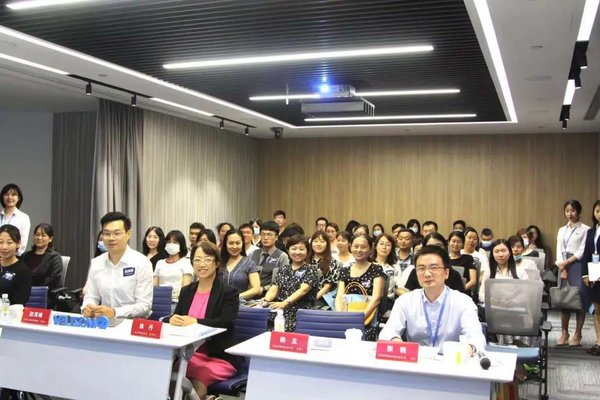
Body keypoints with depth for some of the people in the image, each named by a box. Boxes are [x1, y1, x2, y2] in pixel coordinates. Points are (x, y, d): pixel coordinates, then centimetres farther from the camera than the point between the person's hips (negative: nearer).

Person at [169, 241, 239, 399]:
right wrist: (173, 319, -16)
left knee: (198, 379, -31)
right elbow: (176, 315, 9)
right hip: (190, 353, 4)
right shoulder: (186, 291, 14)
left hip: (220, 357, -4)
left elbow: (224, 323, -15)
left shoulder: (229, 292, -3)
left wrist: (195, 321, -27)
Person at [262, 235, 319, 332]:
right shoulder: (283, 269, 20)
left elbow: (303, 290, -10)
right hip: (279, 312, 4)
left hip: (300, 314, -4)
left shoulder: (311, 269, 6)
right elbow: (274, 288, 9)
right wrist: (266, 299, -15)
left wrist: (285, 303, -26)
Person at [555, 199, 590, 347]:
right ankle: (564, 333, 11)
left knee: (579, 299, -3)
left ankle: (577, 334, 6)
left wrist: (566, 263, -9)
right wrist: (562, 268, -5)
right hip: (564, 267, 5)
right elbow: (559, 251, 7)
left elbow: (582, 252, -8)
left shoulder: (585, 229, -2)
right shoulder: (561, 230, 13)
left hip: (578, 266, -5)